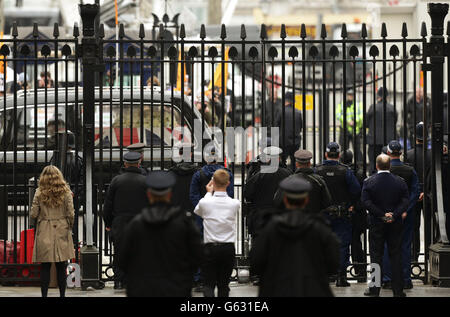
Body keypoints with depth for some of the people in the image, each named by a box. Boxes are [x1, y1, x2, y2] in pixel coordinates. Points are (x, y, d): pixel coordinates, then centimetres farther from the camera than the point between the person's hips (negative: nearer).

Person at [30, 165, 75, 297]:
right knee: (61, 268, 6)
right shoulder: (66, 192, -3)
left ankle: (44, 295, 1)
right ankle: (62, 294, 8)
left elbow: (33, 214, -3)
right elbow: (70, 213, -4)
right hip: (61, 231, 1)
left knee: (45, 267, 3)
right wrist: (69, 226, 13)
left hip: (44, 232, 0)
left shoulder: (39, 192, -4)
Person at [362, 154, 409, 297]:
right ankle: (398, 290, 7)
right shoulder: (400, 181, -1)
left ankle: (375, 288, 6)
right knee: (396, 255, 7)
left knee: (376, 255, 5)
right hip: (395, 224, 1)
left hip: (376, 224, -1)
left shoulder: (369, 182, -6)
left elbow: (365, 201, -13)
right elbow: (405, 201, -8)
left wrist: (382, 214, -12)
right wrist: (395, 215, -13)